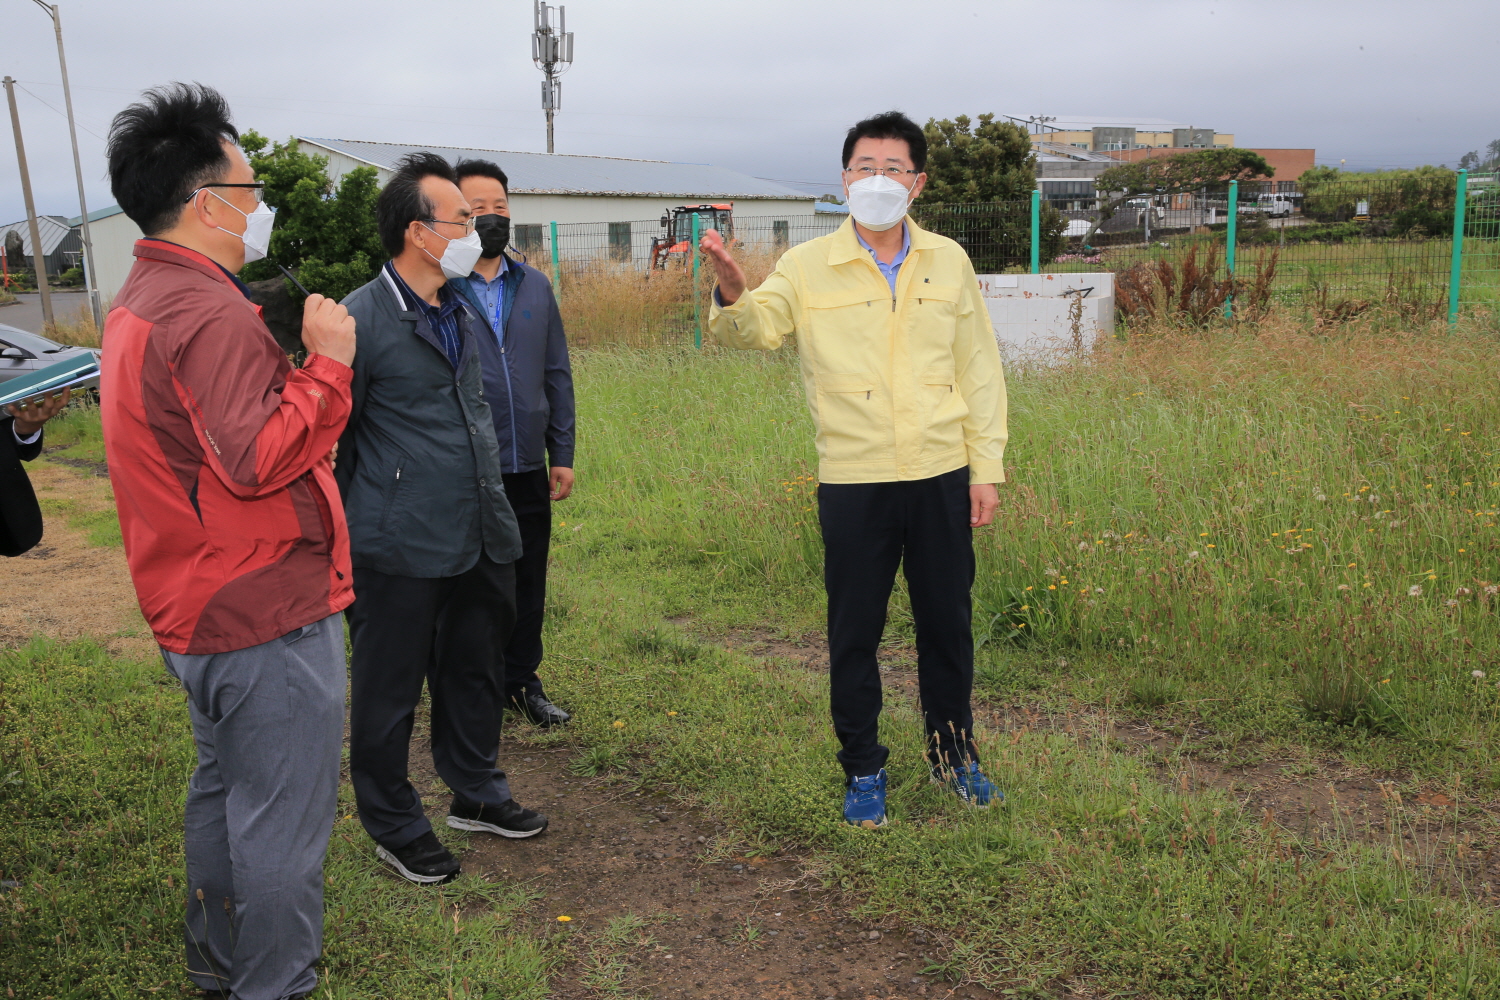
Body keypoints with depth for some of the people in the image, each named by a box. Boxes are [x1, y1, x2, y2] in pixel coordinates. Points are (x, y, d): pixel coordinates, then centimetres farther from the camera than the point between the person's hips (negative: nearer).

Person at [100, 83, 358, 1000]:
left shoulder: (141, 299, 12)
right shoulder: (212, 314, -22)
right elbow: (256, 459, -30)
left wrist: (286, 359, 8)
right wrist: (328, 365, -24)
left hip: (200, 607, 11)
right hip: (267, 614, -11)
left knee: (225, 789, 24)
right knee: (285, 821, 2)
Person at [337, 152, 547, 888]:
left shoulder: (461, 311, 11)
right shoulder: (362, 318, -13)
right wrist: (344, 533, -5)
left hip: (478, 538, 8)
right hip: (400, 549, -7)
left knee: (473, 670, 19)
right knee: (389, 690, 8)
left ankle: (476, 793, 38)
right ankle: (394, 827, 25)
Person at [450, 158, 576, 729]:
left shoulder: (535, 286, 9)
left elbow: (557, 375, 11)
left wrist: (562, 453, 7)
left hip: (527, 469, 4)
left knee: (528, 582, 14)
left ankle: (522, 681, 31)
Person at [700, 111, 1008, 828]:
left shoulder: (948, 261, 7)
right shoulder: (809, 266, -1)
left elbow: (979, 370, 9)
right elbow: (756, 327, -16)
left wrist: (986, 467, 6)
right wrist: (732, 295, -39)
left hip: (941, 477, 2)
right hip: (853, 481, -2)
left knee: (947, 625, 14)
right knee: (853, 634, 7)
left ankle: (953, 755, 34)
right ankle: (863, 771, 26)